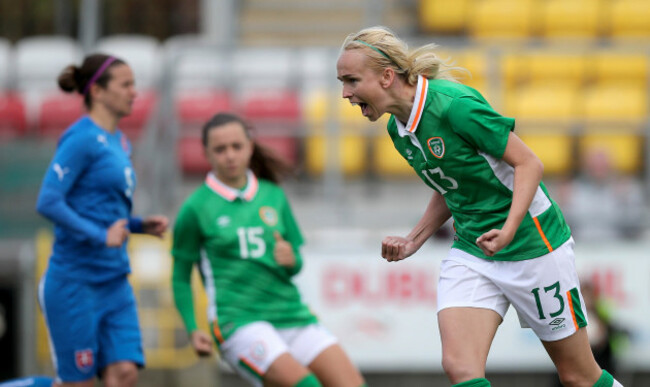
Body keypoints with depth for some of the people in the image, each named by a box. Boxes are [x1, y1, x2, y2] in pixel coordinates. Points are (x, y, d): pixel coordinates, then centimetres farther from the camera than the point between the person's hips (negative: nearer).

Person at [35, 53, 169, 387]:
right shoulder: (82, 139, -12)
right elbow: (48, 203, -20)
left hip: (114, 282, 8)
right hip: (75, 281, -8)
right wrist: (101, 236, -22)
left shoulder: (119, 142, 14)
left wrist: (141, 225, 6)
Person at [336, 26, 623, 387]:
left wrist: (508, 230, -30)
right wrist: (413, 241, 4)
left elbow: (529, 164, -18)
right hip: (470, 251, 7)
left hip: (530, 244, -6)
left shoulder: (453, 104, -22)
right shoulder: (398, 129, 3)